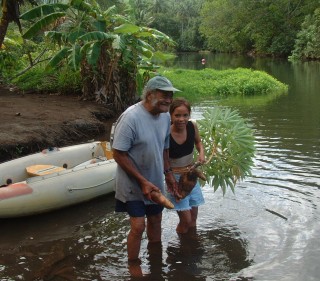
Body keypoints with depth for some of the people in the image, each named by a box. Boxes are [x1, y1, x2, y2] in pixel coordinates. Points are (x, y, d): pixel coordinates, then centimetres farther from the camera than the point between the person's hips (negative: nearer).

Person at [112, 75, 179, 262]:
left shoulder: (165, 116, -3)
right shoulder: (131, 117, -26)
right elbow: (118, 154, -23)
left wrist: (168, 173, 11)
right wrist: (142, 181, -22)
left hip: (155, 182, 7)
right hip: (133, 184, -7)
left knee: (156, 220, 18)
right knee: (138, 226, -8)